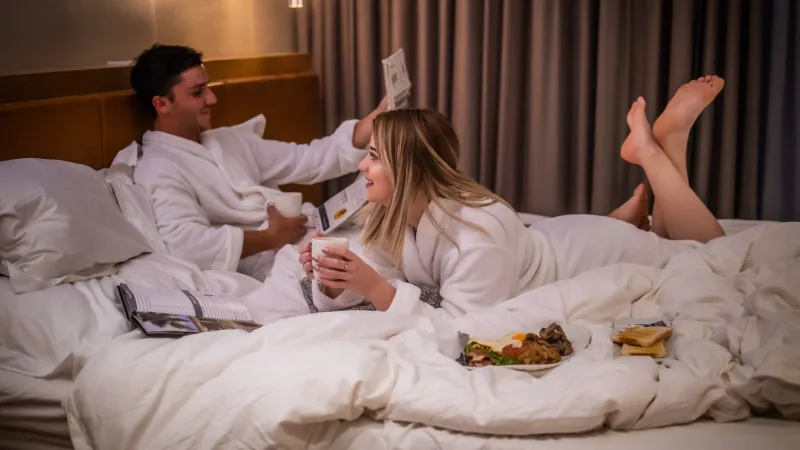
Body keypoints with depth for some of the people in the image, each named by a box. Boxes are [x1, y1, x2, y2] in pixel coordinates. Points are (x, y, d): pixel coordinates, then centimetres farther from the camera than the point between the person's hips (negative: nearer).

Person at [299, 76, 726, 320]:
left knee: (712, 255, 17)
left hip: (596, 250, -6)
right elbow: (355, 291, -14)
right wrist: (332, 281, -35)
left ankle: (654, 145, 18)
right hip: (555, 243, 6)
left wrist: (376, 288, -49)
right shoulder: (388, 217, -20)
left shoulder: (477, 233, -42)